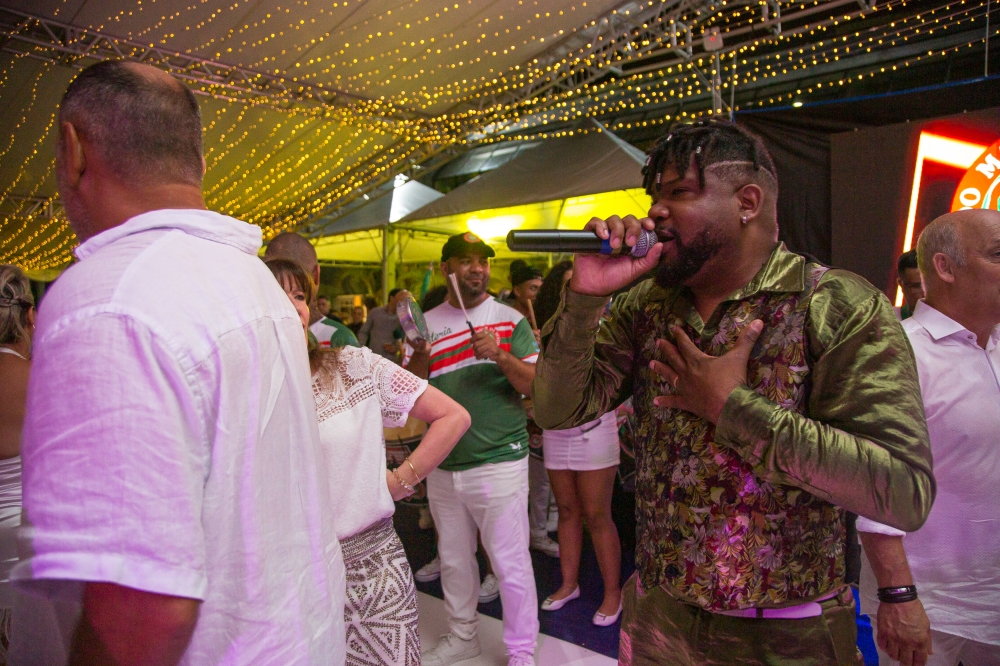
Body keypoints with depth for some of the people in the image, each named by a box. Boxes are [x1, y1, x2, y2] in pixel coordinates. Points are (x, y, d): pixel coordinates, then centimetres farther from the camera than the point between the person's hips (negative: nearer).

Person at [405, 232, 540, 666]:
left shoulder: (510, 320, -1)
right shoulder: (426, 323, 7)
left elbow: (535, 384, -6)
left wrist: (501, 356, -24)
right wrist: (419, 355, -16)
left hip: (499, 462, -4)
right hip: (443, 464, 4)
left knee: (510, 561, 2)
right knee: (453, 558, 18)